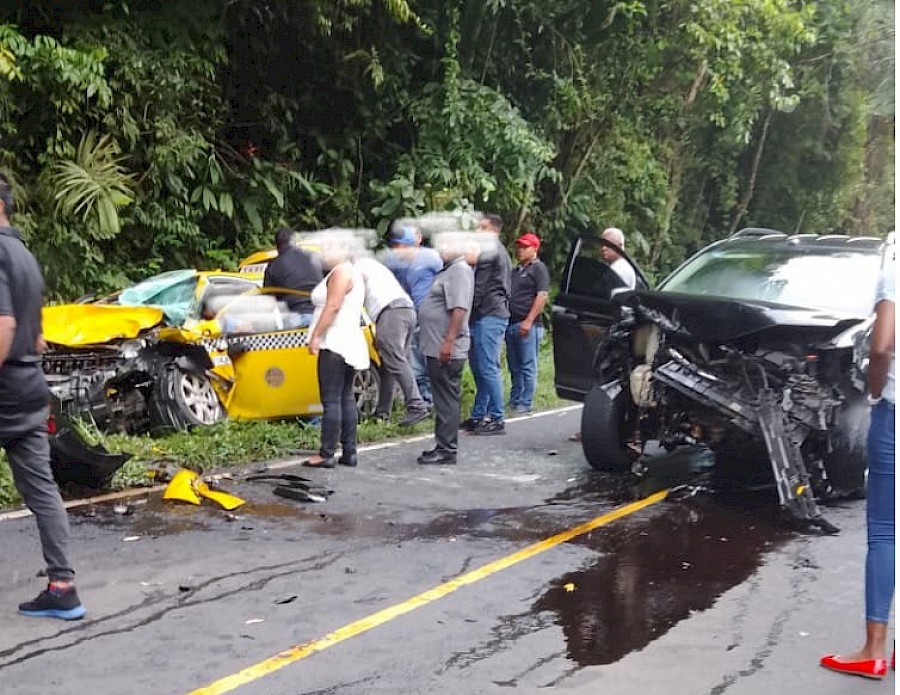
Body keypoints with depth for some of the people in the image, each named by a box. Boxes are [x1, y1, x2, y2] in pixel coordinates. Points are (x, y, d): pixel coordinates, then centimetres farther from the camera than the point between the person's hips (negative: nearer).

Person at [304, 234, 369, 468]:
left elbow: (332, 306, -19)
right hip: (350, 344, 11)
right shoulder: (354, 274, 23)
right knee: (346, 398, 10)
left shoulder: (341, 272, -9)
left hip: (335, 344, -11)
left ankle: (326, 454, -11)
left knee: (331, 400, -10)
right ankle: (349, 452, 11)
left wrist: (315, 335, -20)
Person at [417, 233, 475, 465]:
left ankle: (446, 449, -3)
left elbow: (459, 309, -24)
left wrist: (448, 342, -28)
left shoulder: (459, 271, -14)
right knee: (443, 399, 13)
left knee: (447, 399, -6)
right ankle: (443, 445, 20)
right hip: (437, 348, 10)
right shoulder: (449, 271, 19)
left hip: (446, 350, -10)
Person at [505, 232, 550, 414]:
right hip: (512, 324, 8)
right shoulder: (516, 270, 22)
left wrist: (529, 321, -19)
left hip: (528, 326, -8)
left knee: (528, 366, -5)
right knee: (514, 367, 11)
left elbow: (542, 296, -13)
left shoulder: (539, 268, -3)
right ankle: (514, 401, 16)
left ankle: (525, 404, -4)